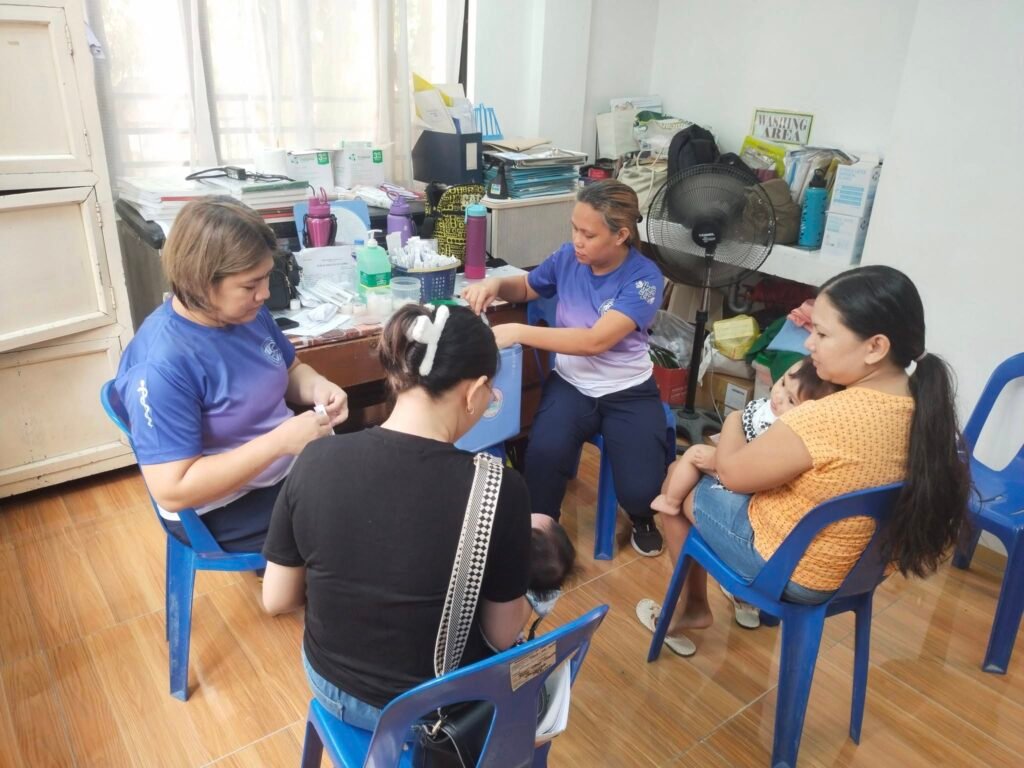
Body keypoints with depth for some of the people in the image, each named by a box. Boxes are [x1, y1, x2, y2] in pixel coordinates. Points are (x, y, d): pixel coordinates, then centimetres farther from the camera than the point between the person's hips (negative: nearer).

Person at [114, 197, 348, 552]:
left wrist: (318, 387, -11)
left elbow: (291, 372, 13)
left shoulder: (247, 313, -4)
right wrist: (280, 441, -31)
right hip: (226, 509, -7)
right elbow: (173, 491, -27)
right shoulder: (161, 364, -27)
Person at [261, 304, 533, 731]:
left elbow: (276, 600, -8)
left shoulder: (316, 461, -19)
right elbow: (503, 636, -13)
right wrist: (520, 606, 8)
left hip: (333, 687, 3)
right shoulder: (499, 490, -27)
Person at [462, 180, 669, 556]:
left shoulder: (644, 278, -18)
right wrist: (495, 284, -8)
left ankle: (642, 518, 20)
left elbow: (595, 341, -30)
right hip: (571, 383, 2)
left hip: (628, 391, -2)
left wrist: (518, 332, -34)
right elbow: (527, 287, 16)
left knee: (640, 489, -21)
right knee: (543, 454, -31)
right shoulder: (568, 257, -5)